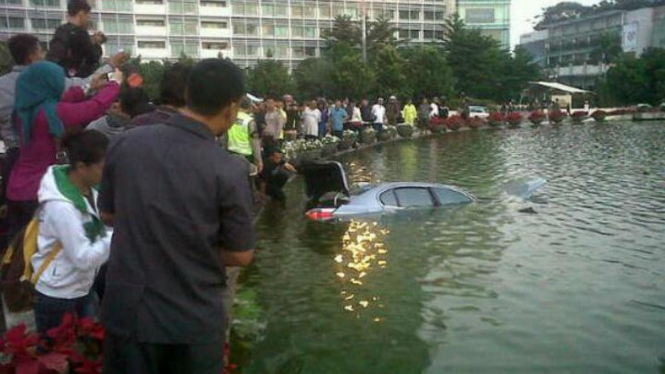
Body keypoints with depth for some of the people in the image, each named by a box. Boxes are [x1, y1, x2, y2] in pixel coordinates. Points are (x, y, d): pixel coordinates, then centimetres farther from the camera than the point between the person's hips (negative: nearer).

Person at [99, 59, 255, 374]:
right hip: (194, 321, -2)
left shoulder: (127, 144, -8)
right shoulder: (229, 170, -20)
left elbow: (108, 214, 7)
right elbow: (241, 255, -10)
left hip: (128, 311, 3)